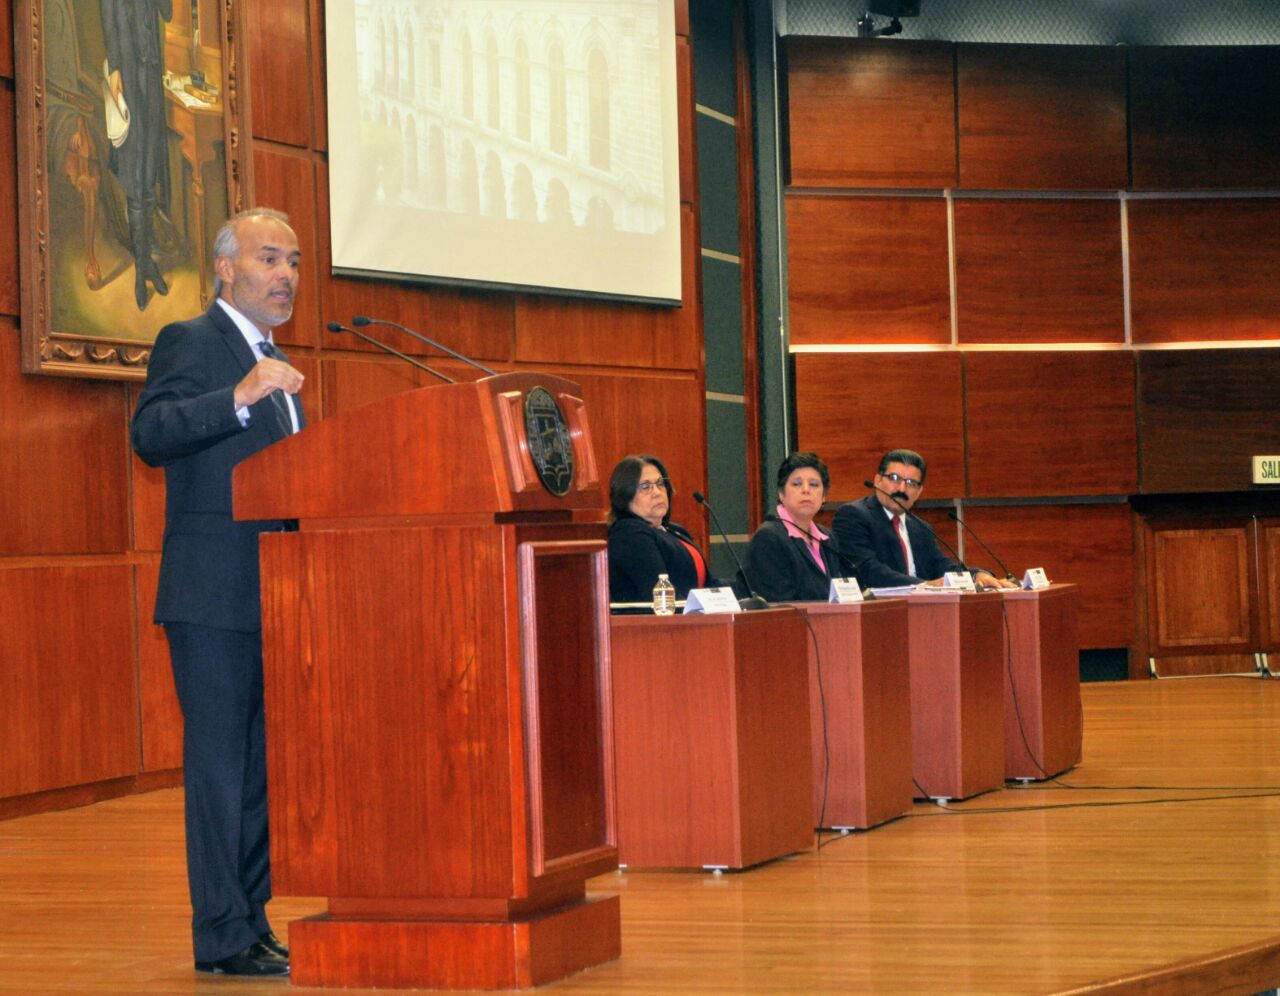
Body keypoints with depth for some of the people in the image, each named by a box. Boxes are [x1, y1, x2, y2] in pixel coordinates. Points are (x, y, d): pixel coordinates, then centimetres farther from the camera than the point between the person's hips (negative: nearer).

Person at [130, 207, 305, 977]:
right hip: (215, 595, -9)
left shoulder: (277, 365, 22)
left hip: (274, 596, 9)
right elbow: (150, 435, -20)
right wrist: (239, 398, -30)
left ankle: (252, 923, 17)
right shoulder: (190, 342, -4)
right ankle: (223, 937, -5)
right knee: (219, 760, -7)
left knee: (262, 764, 11)